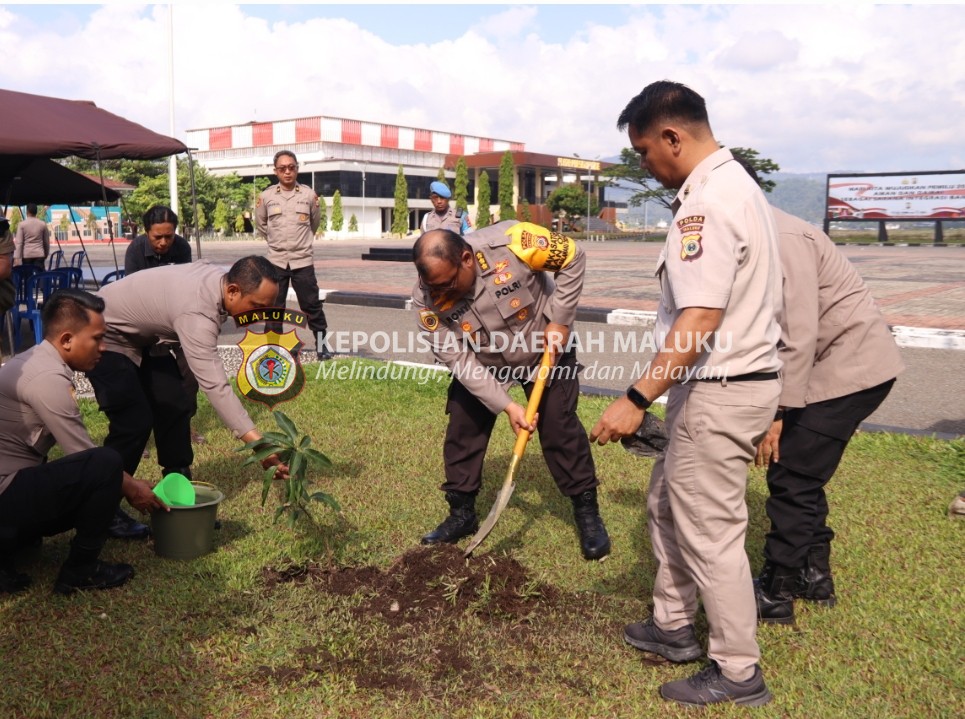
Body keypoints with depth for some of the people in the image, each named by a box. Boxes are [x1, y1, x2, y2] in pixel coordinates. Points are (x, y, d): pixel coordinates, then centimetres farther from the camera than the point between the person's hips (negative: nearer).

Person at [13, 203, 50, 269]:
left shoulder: (22, 224, -1)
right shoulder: (43, 224, 4)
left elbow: (19, 243, -5)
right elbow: (46, 242, 9)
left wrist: (18, 258, -5)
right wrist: (46, 254, 21)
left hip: (26, 255, -1)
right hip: (39, 254, 1)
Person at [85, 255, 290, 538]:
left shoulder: (218, 278, -13)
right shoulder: (197, 313, -39)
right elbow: (214, 385, -45)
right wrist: (256, 442, -50)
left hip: (142, 334, 9)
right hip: (106, 335, -9)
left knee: (173, 407, 3)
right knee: (135, 422, -14)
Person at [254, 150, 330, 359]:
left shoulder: (309, 195, -3)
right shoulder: (266, 196, -2)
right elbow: (260, 224, 15)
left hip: (303, 260, -1)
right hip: (276, 261, 1)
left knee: (312, 304, 3)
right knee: (274, 306, 8)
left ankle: (321, 343, 13)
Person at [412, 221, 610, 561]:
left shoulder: (511, 242, -37)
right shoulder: (427, 297, -27)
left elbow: (573, 258, -20)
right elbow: (458, 359, -23)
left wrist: (559, 320, -21)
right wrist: (506, 405, -27)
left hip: (545, 349, -2)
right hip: (481, 364, 3)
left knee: (560, 429, -2)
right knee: (462, 433, 1)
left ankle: (587, 513, 13)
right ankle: (461, 514, 19)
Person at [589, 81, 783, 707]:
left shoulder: (707, 203, -20)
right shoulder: (738, 185, 14)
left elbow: (698, 323, -28)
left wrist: (637, 400, -27)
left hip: (719, 392, -11)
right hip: (738, 376, 11)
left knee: (710, 532, 1)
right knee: (668, 505, 21)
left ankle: (738, 674, 18)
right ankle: (673, 626, 37)